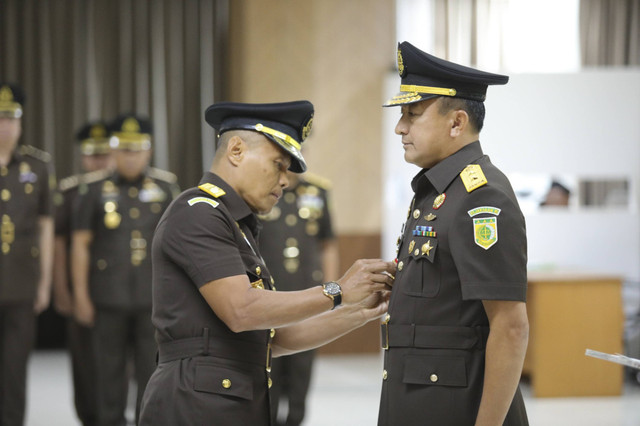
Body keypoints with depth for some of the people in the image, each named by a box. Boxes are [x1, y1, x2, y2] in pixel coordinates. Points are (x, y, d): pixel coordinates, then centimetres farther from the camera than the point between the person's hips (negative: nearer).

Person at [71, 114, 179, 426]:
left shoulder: (166, 186, 5)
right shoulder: (95, 191, 2)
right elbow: (80, 244, 2)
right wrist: (80, 295, -2)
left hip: (153, 295, 0)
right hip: (109, 296, 0)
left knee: (152, 368, 1)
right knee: (110, 368, 6)